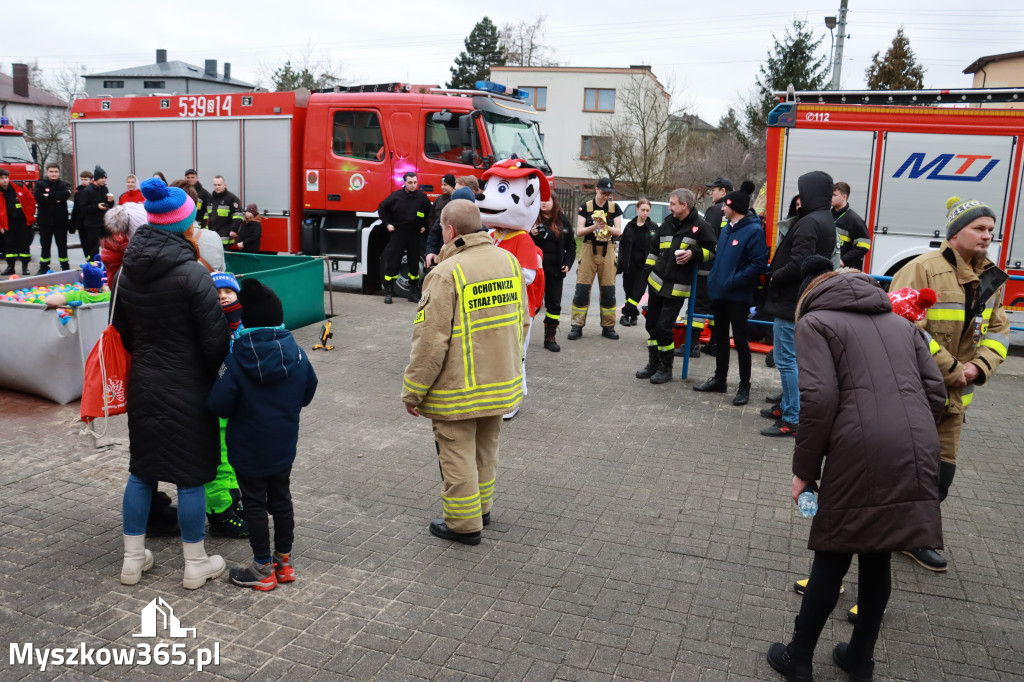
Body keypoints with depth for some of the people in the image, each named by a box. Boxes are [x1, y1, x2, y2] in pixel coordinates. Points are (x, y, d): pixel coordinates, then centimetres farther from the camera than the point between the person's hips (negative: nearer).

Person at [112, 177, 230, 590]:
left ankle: (133, 559, 28)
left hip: (143, 386, 6)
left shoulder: (127, 271, 1)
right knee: (191, 476, 5)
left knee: (142, 469, 18)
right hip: (188, 390, -6)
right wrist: (212, 374, 1)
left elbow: (123, 331, 12)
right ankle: (196, 565, 18)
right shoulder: (191, 274, -19)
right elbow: (216, 342, -17)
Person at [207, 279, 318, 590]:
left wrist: (245, 407, 1)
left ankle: (263, 569, 17)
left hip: (248, 450, -4)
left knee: (254, 504, 8)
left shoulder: (236, 360, -19)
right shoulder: (296, 354, -7)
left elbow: (219, 406, -19)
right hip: (284, 447, 4)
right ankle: (284, 560, 28)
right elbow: (307, 393, 4)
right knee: (281, 499, 18)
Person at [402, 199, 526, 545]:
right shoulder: (508, 260, 0)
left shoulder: (446, 273, -21)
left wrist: (413, 392, -10)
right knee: (485, 449, 23)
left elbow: (430, 341, -21)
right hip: (501, 384, 7)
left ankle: (464, 524, 21)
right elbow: (522, 320, 11)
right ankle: (482, 508, 40)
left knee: (457, 455, 9)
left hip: (458, 389, -7)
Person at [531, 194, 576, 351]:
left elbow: (571, 245, 14)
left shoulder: (563, 221, 7)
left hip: (555, 270, 3)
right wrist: (531, 235, -20)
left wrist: (568, 263, 2)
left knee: (554, 304, 6)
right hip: (536, 268, -3)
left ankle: (550, 338, 16)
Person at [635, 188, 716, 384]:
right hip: (656, 283, 6)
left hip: (677, 288, -6)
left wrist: (693, 254, -17)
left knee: (664, 328, -8)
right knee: (652, 325, 10)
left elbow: (713, 251, -2)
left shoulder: (700, 226, -6)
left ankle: (666, 368, 8)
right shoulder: (667, 224, 11)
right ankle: (653, 364, 24)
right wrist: (648, 270, 17)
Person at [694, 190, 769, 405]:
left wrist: (734, 281, -22)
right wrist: (714, 279, 10)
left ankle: (744, 386, 9)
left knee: (739, 339, -1)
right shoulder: (727, 229, 12)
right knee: (720, 337, 16)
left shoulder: (753, 231, -14)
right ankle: (719, 379, 29)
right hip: (719, 292, 8)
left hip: (738, 296, -8)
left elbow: (759, 265, -20)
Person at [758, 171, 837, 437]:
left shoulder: (809, 223, -19)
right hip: (804, 302, 11)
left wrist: (774, 276, -10)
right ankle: (787, 407, 32)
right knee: (792, 358, 20)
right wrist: (777, 272, 8)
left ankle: (793, 420, -2)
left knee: (786, 360, -6)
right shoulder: (826, 221, 14)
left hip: (791, 303, -11)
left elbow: (797, 264, -27)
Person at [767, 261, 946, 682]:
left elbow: (819, 399, -7)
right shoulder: (901, 323, 24)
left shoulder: (815, 322, 6)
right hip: (919, 454, 5)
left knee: (833, 558, 8)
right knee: (877, 557, 18)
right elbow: (935, 391, 16)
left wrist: (804, 468, 0)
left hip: (862, 456, -5)